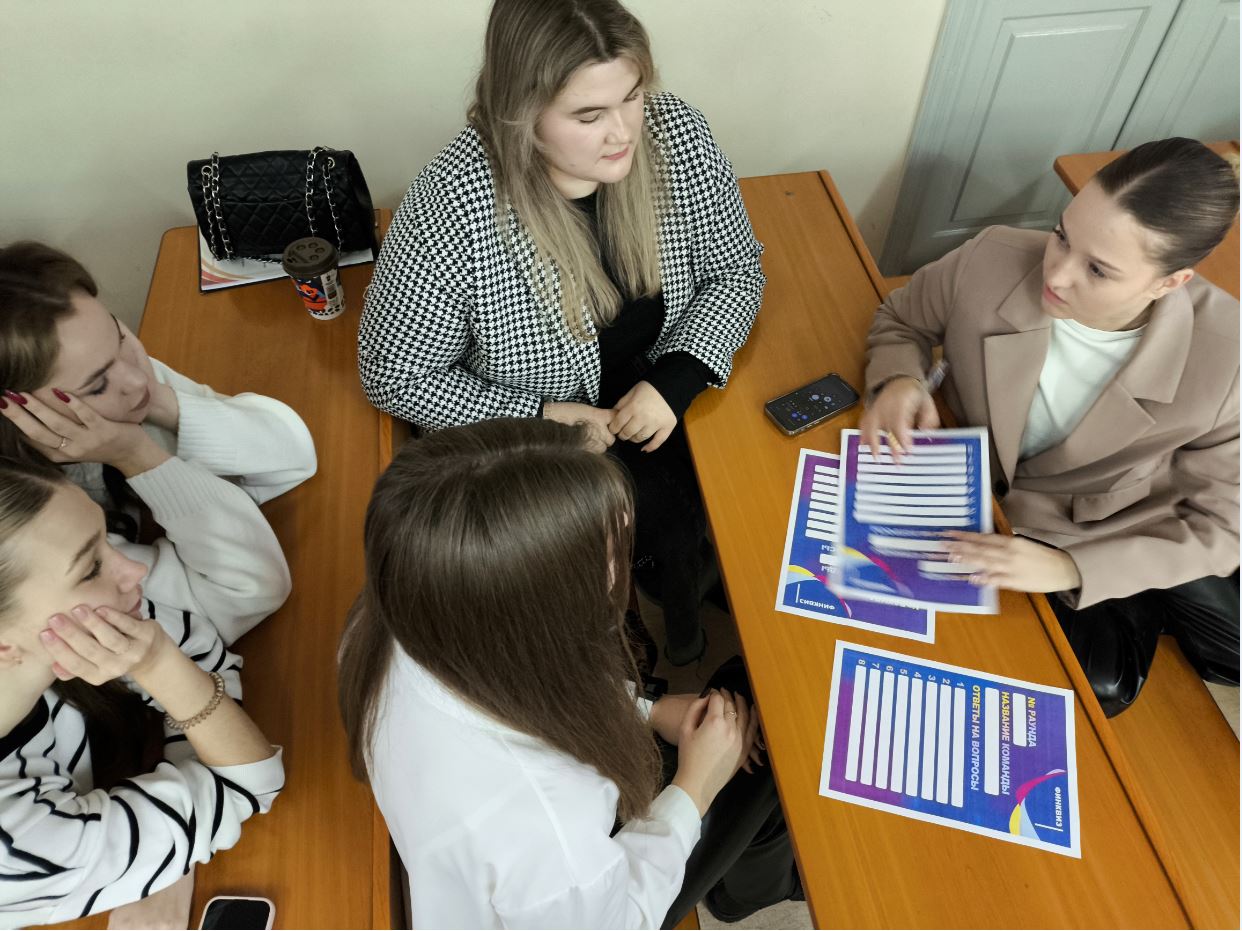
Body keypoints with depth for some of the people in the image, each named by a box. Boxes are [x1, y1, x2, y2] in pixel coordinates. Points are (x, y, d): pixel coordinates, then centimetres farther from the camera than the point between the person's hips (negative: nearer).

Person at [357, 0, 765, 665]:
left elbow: (735, 270, -3)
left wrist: (675, 381, -18)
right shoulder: (450, 207, -28)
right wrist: (538, 416, -23)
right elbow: (393, 377, -16)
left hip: (662, 406, 4)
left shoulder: (677, 135, -16)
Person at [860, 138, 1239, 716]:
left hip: (1139, 526, 1)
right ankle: (1140, 611, 26)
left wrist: (1070, 568, -33)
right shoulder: (991, 261, -29)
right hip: (1007, 514, 0)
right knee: (1100, 685, -8)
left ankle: (1147, 605, 37)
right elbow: (902, 320, -7)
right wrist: (897, 379, -30)